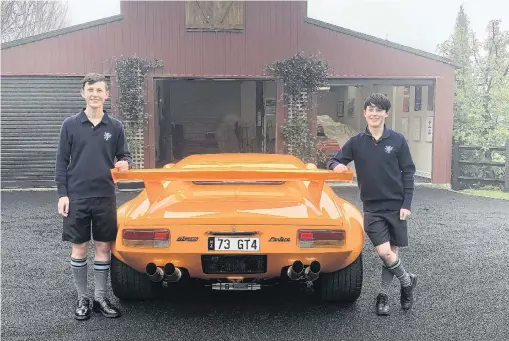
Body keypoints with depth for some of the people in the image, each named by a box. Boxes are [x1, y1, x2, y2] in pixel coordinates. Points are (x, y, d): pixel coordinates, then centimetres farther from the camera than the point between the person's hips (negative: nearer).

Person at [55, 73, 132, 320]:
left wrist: (125, 163, -13)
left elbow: (124, 156, 11)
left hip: (105, 197, 1)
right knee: (79, 248, 6)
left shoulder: (115, 126, 4)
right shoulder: (70, 125, 0)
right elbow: (62, 162, 1)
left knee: (104, 247, 7)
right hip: (76, 197, -1)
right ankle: (82, 300, 19)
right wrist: (62, 194, -5)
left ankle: (101, 299, 20)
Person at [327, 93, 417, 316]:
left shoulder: (398, 140, -4)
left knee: (393, 252, 6)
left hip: (396, 206, 0)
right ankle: (407, 281, 18)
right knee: (384, 252, -10)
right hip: (372, 207, 0)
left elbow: (408, 173, 0)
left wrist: (407, 204, -6)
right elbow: (334, 161, 6)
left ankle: (383, 296, 25)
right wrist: (336, 165, -18)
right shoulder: (356, 142, -1)